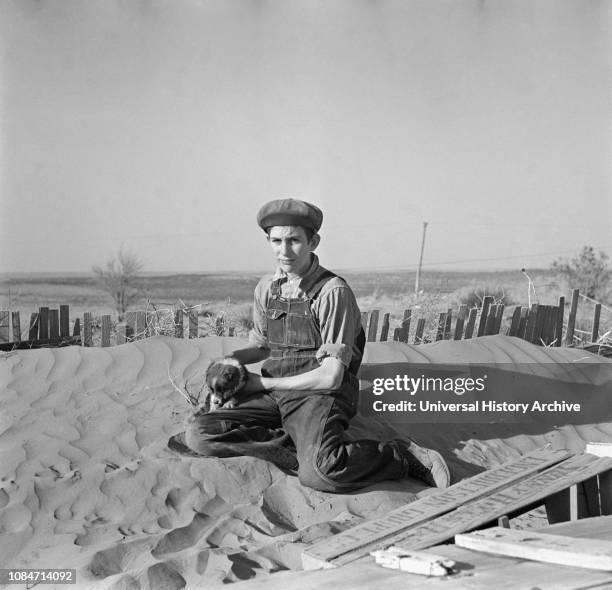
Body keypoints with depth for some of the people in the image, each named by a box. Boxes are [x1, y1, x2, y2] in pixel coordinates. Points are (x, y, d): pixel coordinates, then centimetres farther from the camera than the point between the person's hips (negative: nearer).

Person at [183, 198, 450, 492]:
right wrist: (231, 359, 1)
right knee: (198, 434, -15)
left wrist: (262, 382, -9)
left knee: (319, 473, -35)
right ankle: (304, 448, -14)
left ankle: (403, 455, -9)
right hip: (273, 393, 6)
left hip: (319, 395, -6)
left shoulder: (333, 292, -11)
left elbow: (330, 377, -14)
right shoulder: (266, 288, 9)